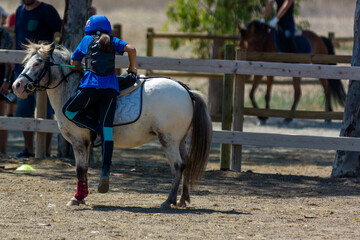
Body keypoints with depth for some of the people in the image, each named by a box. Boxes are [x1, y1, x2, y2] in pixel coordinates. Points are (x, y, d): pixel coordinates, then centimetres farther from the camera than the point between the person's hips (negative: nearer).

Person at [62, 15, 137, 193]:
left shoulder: (87, 40, 15)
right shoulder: (113, 41, 18)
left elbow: (74, 63, 19)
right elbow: (131, 49, 4)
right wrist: (131, 69, 18)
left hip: (91, 83, -3)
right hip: (111, 86, 3)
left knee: (68, 110, 19)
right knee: (106, 130, -2)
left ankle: (94, 126, -3)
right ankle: (105, 171, -13)